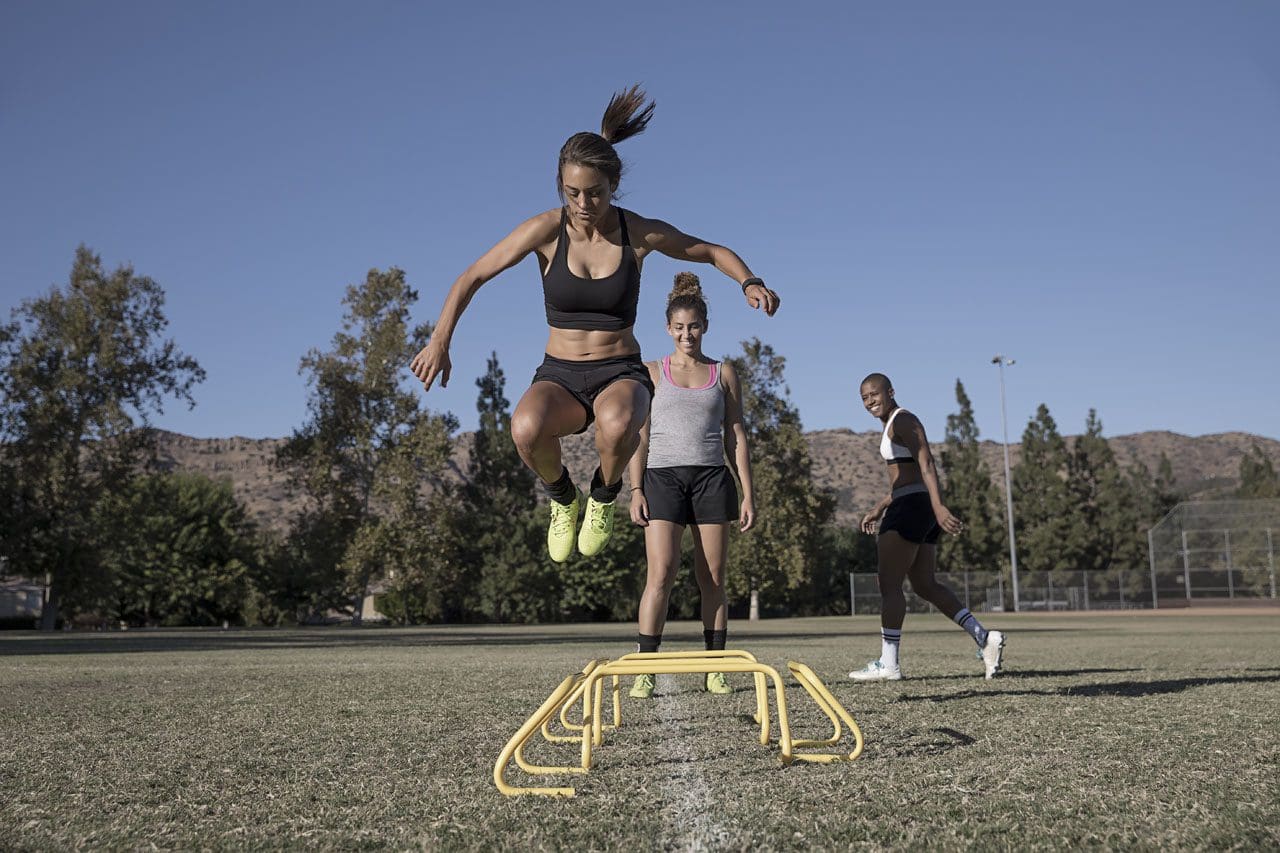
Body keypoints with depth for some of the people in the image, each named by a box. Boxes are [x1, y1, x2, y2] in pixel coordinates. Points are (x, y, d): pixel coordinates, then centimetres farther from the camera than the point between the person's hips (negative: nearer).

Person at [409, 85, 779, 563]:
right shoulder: (547, 230, -8)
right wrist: (440, 341, -14)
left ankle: (603, 499, -4)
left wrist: (749, 282, -11)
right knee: (527, 428, -36)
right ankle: (563, 500, -1)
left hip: (621, 374, -1)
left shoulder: (641, 234, -6)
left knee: (616, 424, -40)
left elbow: (712, 252, 9)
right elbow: (473, 277, -3)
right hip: (559, 375, 1)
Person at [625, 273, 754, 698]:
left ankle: (715, 671, 7)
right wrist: (636, 490, -4)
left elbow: (736, 438, 11)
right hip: (663, 476, -1)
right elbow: (640, 437, 6)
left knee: (712, 579, 1)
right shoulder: (652, 372, 9)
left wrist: (748, 493, 4)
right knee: (660, 575, -12)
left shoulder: (724, 373, 12)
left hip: (712, 477, 2)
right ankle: (645, 671, -10)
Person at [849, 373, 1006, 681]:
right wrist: (880, 509, 30)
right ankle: (984, 637, 3)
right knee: (925, 585, 10)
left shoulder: (902, 420, -8)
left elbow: (926, 463, -20)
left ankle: (888, 663, -4)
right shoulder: (895, 425, 22)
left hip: (911, 507, -10)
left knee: (889, 585, -6)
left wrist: (938, 507, -31)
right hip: (921, 509, 10)